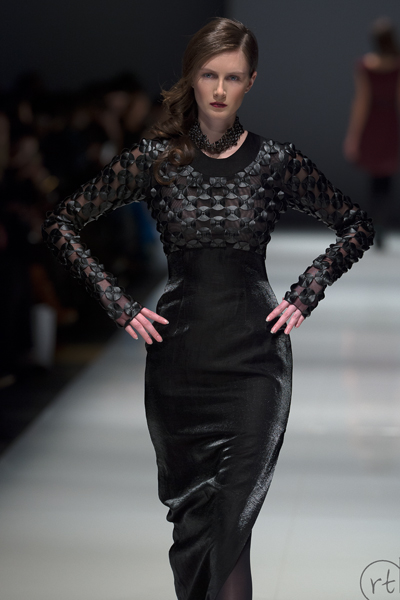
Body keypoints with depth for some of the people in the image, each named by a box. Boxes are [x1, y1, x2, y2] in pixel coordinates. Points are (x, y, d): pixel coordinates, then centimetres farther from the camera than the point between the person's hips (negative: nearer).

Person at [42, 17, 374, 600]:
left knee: (233, 518, -10)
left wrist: (304, 295, 2)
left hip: (254, 355, -1)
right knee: (189, 511, 8)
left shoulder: (277, 161, 1)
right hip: (179, 356, 1)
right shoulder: (156, 158, 1)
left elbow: (357, 227, 12)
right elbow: (61, 224, 5)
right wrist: (120, 305, -1)